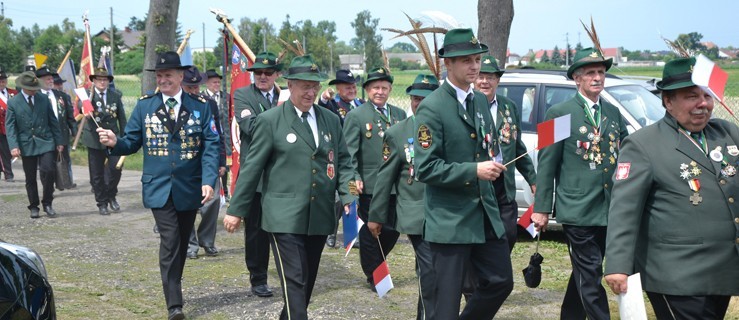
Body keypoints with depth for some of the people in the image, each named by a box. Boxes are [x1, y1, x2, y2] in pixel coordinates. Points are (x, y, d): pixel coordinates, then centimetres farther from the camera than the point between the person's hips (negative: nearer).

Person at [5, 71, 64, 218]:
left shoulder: (44, 99, 6)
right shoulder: (13, 103, 0)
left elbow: (53, 121, 9)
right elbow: (10, 127, -3)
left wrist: (59, 141, 6)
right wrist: (13, 146, -14)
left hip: (45, 142, 1)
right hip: (26, 145, -1)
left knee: (49, 171, -13)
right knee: (30, 178, 6)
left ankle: (47, 203, 3)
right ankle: (33, 207, 19)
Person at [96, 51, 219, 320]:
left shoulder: (200, 106, 0)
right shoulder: (144, 106, 3)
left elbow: (211, 146, -4)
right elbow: (132, 142, 3)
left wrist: (209, 181, -15)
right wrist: (115, 143, -20)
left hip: (189, 188, 2)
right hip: (159, 188, -1)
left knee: (182, 242, 14)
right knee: (169, 241, -13)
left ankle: (173, 288, 32)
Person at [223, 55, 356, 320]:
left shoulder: (331, 120, 11)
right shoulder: (270, 120, -3)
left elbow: (343, 163, 13)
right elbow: (251, 167, -2)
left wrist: (349, 198, -2)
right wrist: (236, 210, -2)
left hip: (319, 217, 5)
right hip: (285, 217, -5)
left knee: (307, 280, 14)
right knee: (294, 281, -10)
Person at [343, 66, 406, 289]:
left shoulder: (400, 115, 13)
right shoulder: (355, 116, -2)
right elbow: (349, 152, -6)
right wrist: (354, 178, -16)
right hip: (369, 187, -5)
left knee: (393, 230, 9)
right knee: (371, 232, 3)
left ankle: (376, 265, 31)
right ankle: (373, 276, 17)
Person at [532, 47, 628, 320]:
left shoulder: (614, 113, 13)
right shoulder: (559, 113, -3)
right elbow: (547, 164, -4)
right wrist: (542, 208, -7)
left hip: (608, 211, 6)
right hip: (577, 210, -6)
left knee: (584, 273, 16)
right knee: (591, 276, -5)